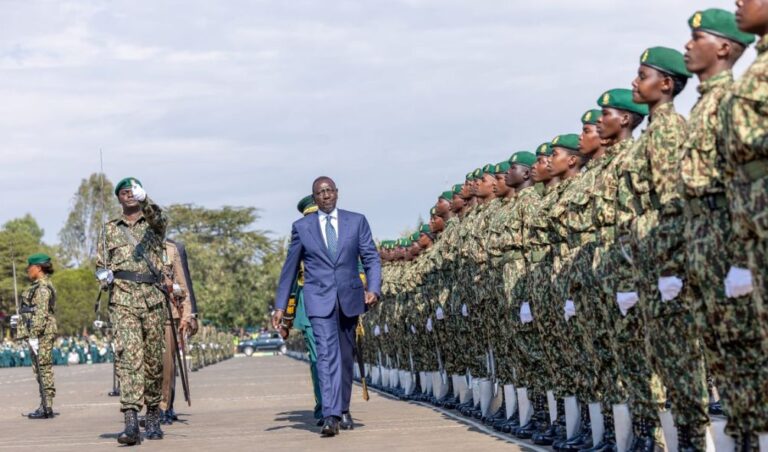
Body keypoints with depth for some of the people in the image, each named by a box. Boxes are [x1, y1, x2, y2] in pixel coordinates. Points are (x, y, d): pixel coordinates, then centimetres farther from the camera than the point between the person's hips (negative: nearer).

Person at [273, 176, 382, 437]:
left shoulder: (356, 222, 6)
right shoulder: (302, 227, 5)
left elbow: (371, 258, 4)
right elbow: (290, 268, 9)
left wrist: (373, 289, -13)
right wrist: (280, 306, 7)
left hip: (349, 298, 2)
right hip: (319, 300, -2)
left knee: (346, 356, 12)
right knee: (327, 354, -16)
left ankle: (343, 409, 28)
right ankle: (330, 417, -23)